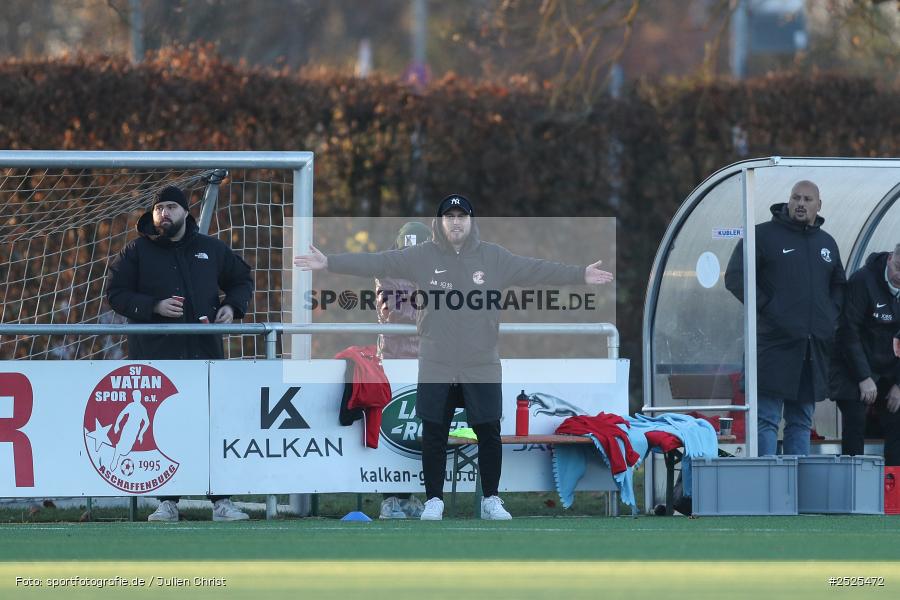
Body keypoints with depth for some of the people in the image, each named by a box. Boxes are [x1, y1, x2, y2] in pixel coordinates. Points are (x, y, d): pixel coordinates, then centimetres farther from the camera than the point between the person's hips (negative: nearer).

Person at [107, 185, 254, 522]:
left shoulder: (211, 249, 12)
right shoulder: (138, 251, 6)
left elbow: (242, 279, 24)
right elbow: (117, 294, 2)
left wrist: (233, 306, 4)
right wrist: (154, 307, -13)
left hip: (205, 353, 1)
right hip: (156, 355, -1)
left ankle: (221, 502, 1)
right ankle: (167, 503, 4)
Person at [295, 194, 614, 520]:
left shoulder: (494, 258, 1)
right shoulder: (422, 257, -2)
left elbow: (537, 270, -1)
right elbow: (376, 263, -4)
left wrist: (581, 275, -8)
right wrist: (329, 263, -11)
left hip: (482, 367, 0)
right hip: (435, 368, 0)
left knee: (489, 433, 5)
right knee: (434, 435, 4)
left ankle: (491, 500, 18)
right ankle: (434, 500, 15)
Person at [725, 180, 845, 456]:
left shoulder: (826, 243, 18)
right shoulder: (764, 235, 0)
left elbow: (839, 285, 31)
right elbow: (735, 278, -4)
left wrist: (832, 314, 12)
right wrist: (766, 307, -11)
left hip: (816, 347, 6)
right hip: (775, 344, -6)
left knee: (802, 423, 9)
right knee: (766, 420, -9)